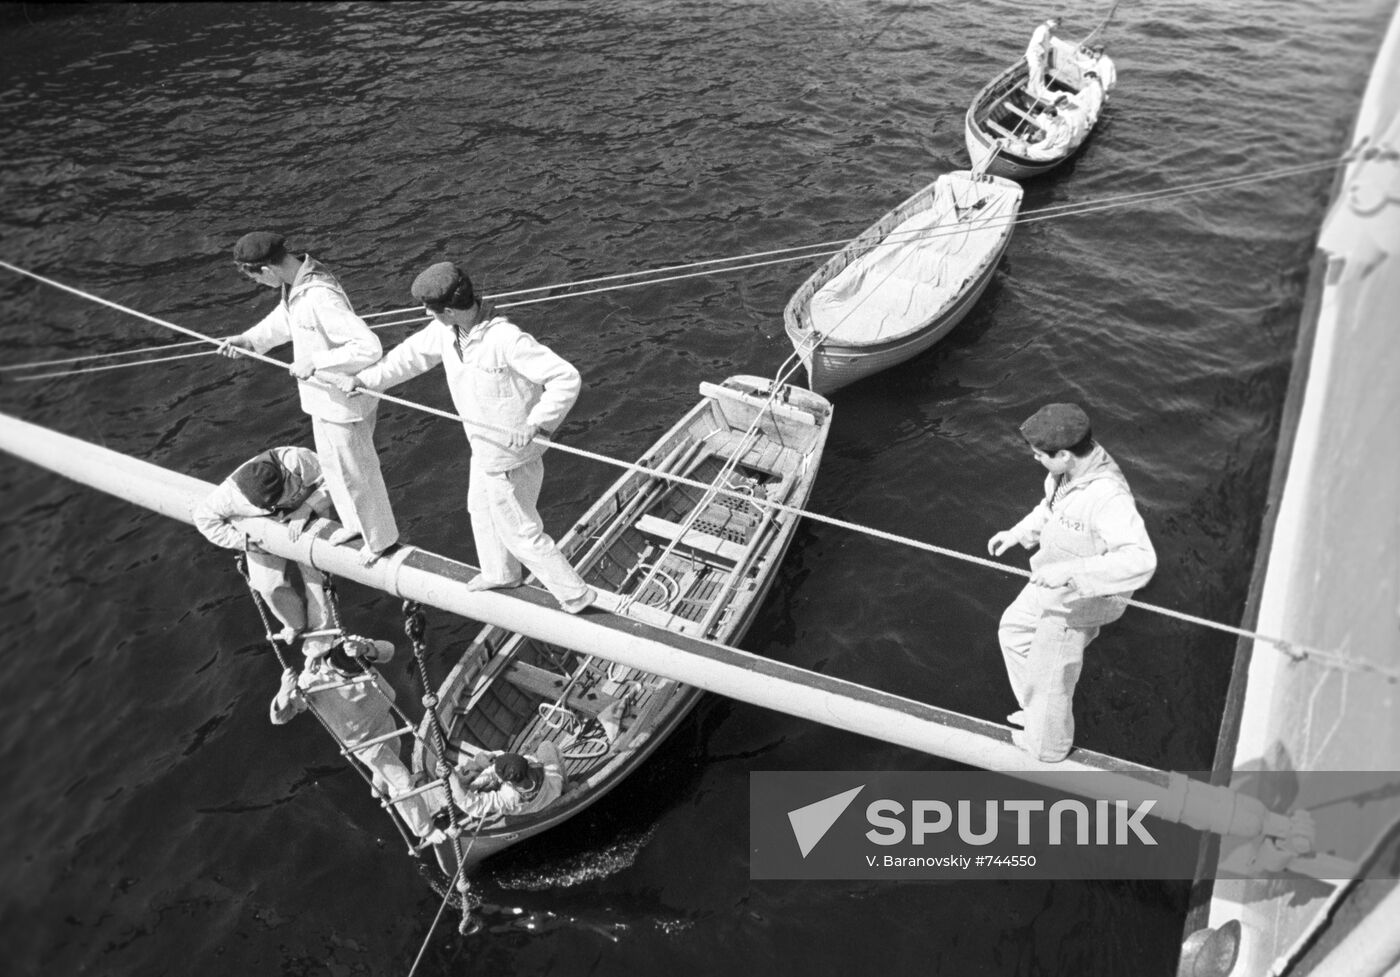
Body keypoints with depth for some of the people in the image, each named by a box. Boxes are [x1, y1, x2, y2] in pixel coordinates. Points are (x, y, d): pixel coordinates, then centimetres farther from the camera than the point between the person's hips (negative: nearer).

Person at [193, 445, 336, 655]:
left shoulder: (297, 461, -42)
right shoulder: (232, 493, -35)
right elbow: (203, 516, -18)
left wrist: (306, 509, -41)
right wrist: (244, 541, -22)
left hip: (307, 511, -1)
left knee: (314, 574, -9)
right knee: (269, 585, -1)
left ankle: (320, 630, 17)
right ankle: (296, 624, 31)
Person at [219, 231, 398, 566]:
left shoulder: (320, 298, -33)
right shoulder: (297, 278, -3)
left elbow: (369, 347, -38)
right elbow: (285, 316, 17)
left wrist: (315, 362, -30)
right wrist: (249, 339, 4)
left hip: (342, 400, -9)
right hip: (324, 397, 9)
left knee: (355, 472, 10)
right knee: (331, 462, 26)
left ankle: (380, 538, 32)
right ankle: (355, 523, 48)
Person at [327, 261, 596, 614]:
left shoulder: (507, 340, -33)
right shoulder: (445, 331, -8)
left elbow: (566, 378, -32)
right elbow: (412, 354, 10)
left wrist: (536, 424, -38)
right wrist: (362, 378, 10)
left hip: (509, 460, -9)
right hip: (484, 452, 9)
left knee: (521, 533, 8)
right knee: (481, 509, 31)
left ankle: (575, 594, 26)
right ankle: (500, 574, 57)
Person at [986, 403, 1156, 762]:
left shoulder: (1107, 497, -38)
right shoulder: (1072, 468, -11)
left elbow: (1141, 559, -49)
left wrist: (1070, 570, -51)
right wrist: (1017, 533, 6)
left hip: (1074, 605, -9)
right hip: (1049, 588, 9)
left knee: (1049, 679, 15)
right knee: (1012, 630, 29)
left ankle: (1047, 747, 45)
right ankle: (1037, 709, 51)